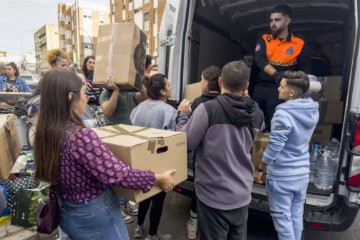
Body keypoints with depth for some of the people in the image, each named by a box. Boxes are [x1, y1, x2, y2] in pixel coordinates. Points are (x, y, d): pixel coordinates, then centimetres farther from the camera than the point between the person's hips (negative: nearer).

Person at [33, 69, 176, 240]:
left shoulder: (45, 132, -5)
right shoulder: (81, 136, -31)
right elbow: (120, 174, -31)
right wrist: (159, 178, -17)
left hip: (66, 213, 8)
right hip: (94, 216, -8)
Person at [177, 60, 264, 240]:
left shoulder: (208, 109, -20)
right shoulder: (257, 114, -4)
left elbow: (186, 143, -14)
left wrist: (184, 114, 3)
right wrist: (245, 98, 17)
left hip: (214, 196, -4)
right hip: (242, 195, 5)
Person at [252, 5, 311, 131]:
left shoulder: (300, 45, 2)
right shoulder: (264, 39, 8)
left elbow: (305, 70, 4)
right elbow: (259, 59, -10)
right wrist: (275, 74, -26)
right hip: (260, 87, 3)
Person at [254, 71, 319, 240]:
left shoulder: (283, 113, -23)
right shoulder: (313, 111, 1)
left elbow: (274, 147, -22)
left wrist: (260, 168, -8)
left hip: (281, 176, -7)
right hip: (302, 174, 8)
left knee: (282, 216, 9)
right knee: (296, 215, 21)